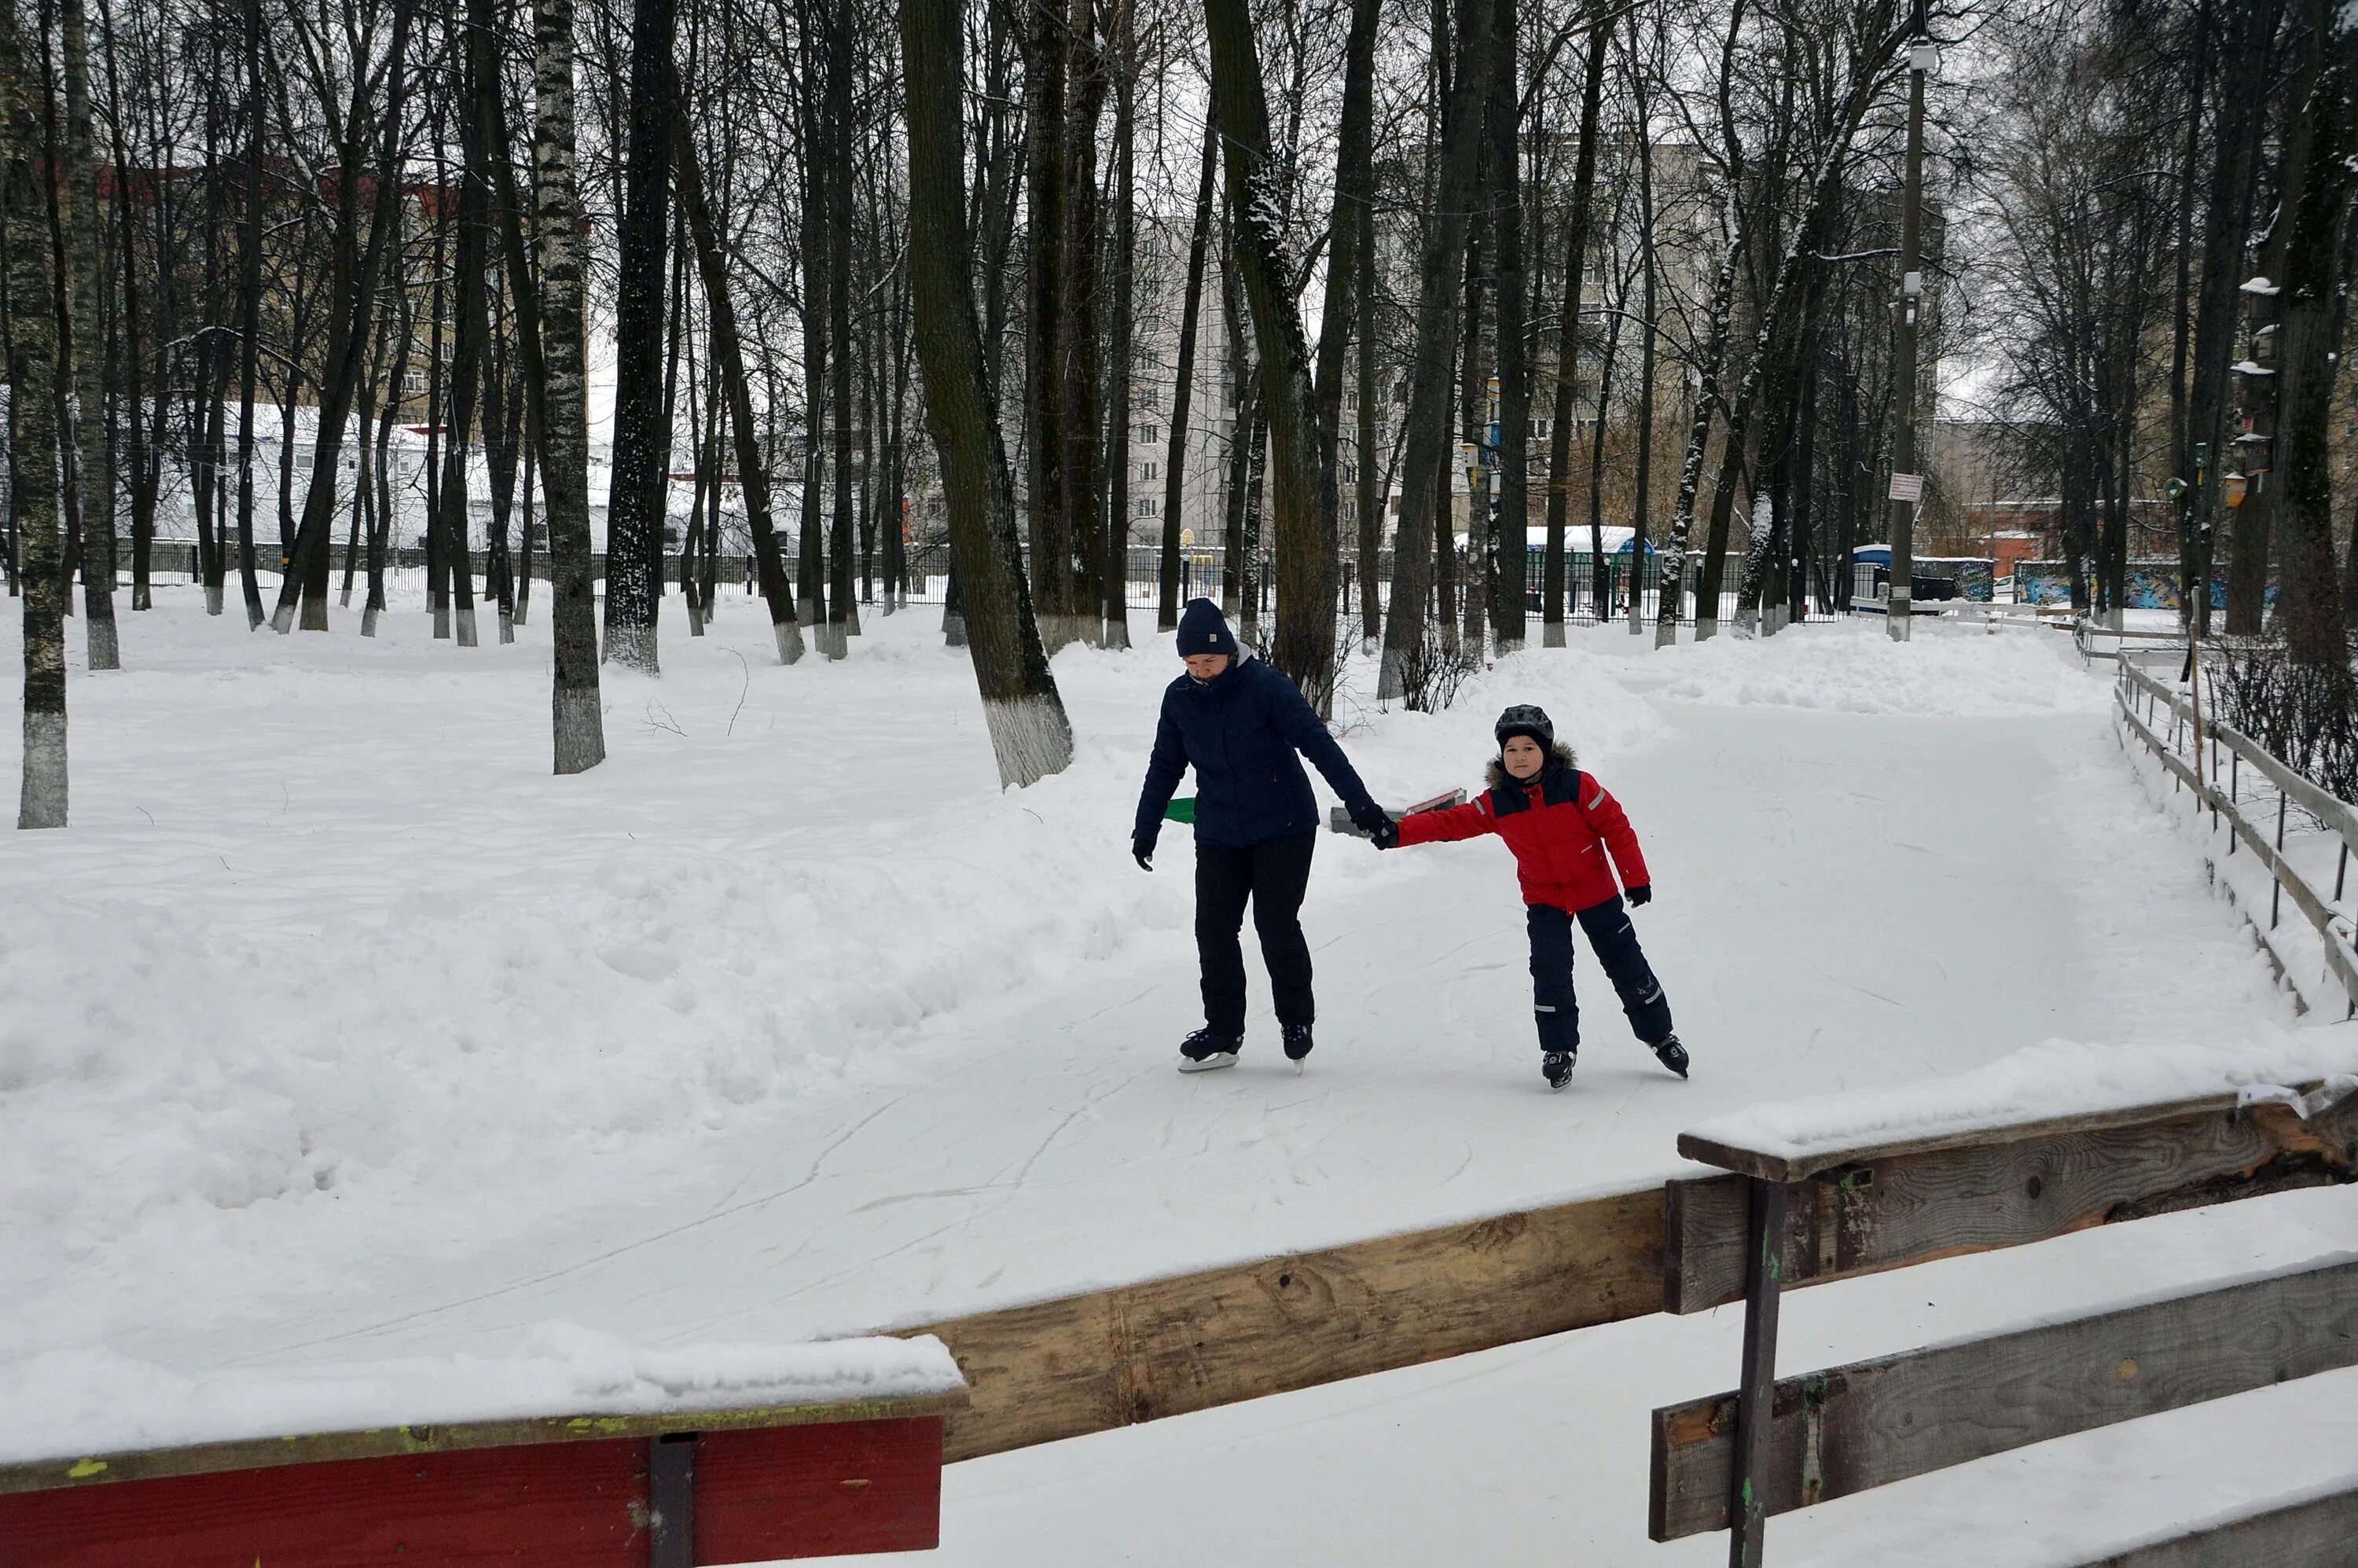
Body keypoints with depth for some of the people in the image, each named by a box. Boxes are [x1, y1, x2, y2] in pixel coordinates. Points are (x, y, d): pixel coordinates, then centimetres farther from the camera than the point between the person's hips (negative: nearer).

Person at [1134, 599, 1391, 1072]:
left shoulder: (1265, 685, -15)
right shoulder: (1179, 697, -1)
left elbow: (1318, 744, -16)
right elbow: (1164, 767, 12)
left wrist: (1360, 803, -19)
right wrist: (1145, 829, 16)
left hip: (1284, 828, -4)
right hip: (1218, 834, 4)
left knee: (1276, 923, -8)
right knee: (1213, 930, 0)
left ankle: (1297, 1020, 12)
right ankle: (1222, 1032, 12)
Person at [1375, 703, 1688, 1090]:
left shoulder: (1576, 785, -17)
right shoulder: (1496, 802, -9)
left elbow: (1616, 827, -12)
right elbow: (1452, 822, -11)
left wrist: (1636, 878, -10)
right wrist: (1400, 832, -23)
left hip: (1595, 890, -2)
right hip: (1543, 897, 2)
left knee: (1626, 963, 8)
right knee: (1549, 970, -11)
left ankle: (1660, 1034, 24)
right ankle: (1558, 1048, 3)